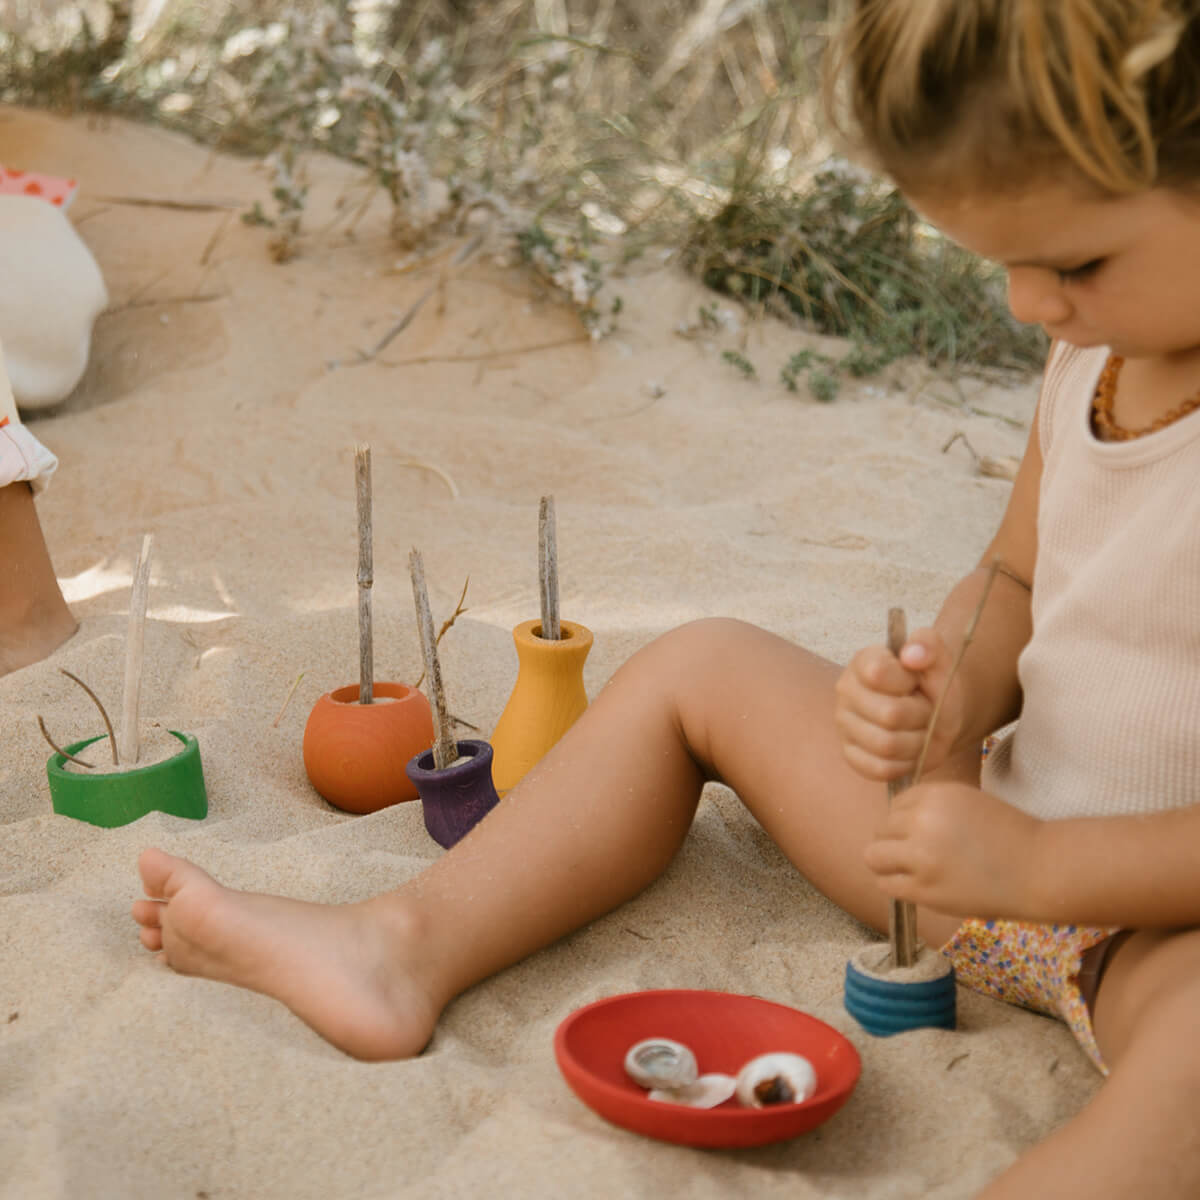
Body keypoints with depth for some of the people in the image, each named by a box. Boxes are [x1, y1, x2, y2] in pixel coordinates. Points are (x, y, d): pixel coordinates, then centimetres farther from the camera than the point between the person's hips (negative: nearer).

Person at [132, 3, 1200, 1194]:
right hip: (1012, 840, 8)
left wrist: (1040, 864, -25)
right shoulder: (1102, 345, -2)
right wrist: (953, 690, -10)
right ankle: (408, 944, 2)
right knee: (701, 666, 8)